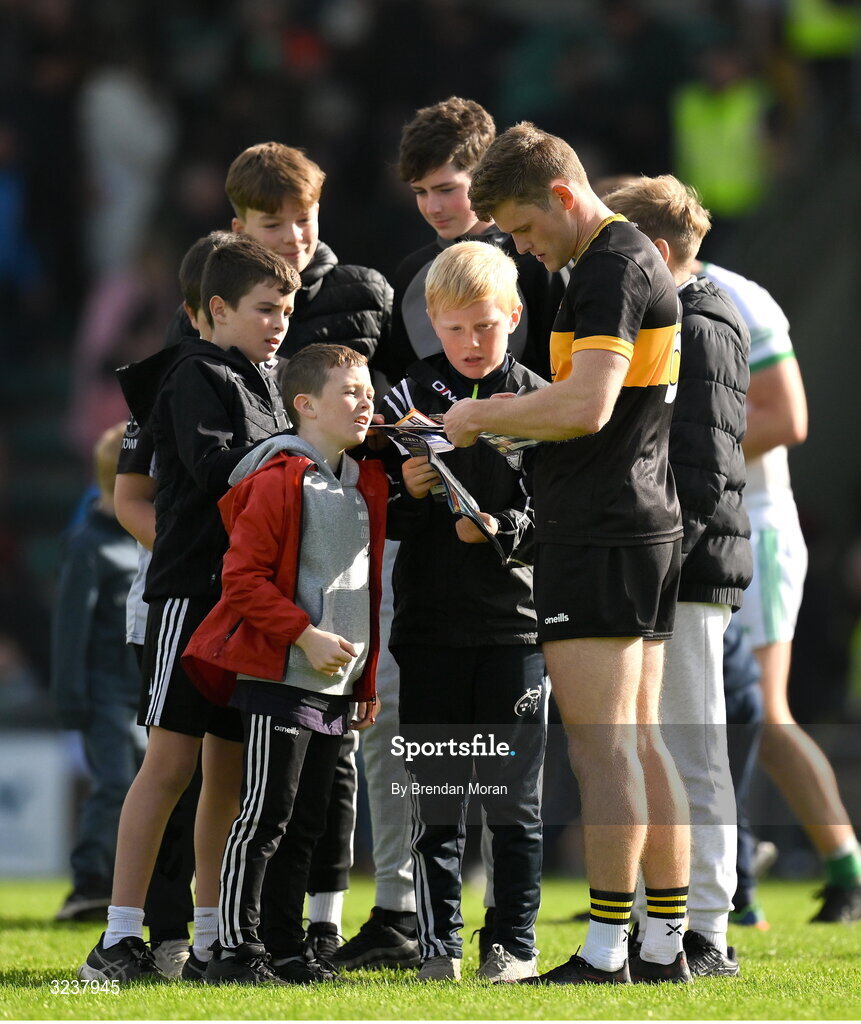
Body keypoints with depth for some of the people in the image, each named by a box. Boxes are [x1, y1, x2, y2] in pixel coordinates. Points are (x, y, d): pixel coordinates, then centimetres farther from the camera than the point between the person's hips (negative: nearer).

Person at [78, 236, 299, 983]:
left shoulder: (262, 384, 20)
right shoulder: (198, 377, -6)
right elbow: (216, 468, -19)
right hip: (192, 590, -8)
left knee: (231, 772, 8)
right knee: (171, 762, -11)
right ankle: (120, 940, -12)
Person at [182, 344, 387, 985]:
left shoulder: (365, 485, 15)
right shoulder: (278, 481, -11)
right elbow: (242, 578, -15)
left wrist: (368, 680, 19)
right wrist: (306, 635, -19)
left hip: (335, 688, 8)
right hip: (279, 678, -8)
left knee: (306, 823, 10)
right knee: (266, 816, -9)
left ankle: (287, 949, 15)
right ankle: (236, 949, -6)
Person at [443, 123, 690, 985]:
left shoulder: (610, 268, -14)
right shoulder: (641, 260, 17)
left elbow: (586, 405, -24)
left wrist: (482, 415, -12)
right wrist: (497, 428, 15)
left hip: (596, 535, -10)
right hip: (649, 524, 10)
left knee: (600, 747, -9)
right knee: (640, 743, 10)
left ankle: (604, 955, -10)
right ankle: (665, 946, 11)